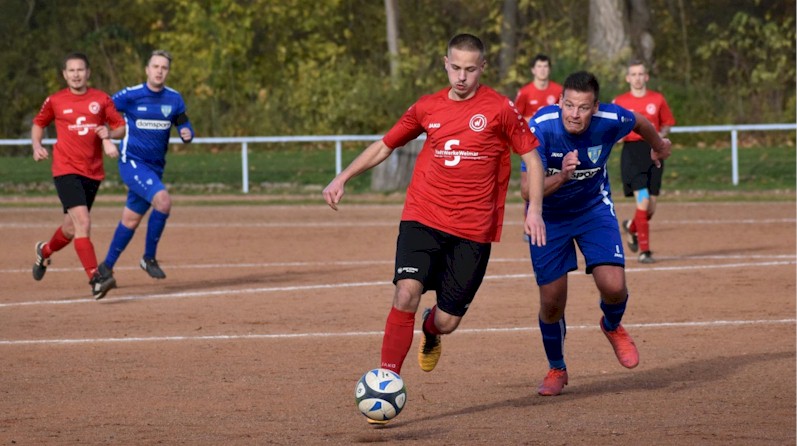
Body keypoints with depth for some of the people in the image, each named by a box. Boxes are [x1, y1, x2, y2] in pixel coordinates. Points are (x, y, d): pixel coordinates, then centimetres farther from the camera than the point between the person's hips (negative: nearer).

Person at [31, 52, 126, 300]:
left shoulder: (102, 99, 4)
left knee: (72, 228, 14)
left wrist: (109, 134, -12)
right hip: (66, 169, -3)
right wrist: (37, 146, 0)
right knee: (82, 221, -21)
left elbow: (121, 126, 10)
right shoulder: (54, 101, 2)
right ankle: (95, 278, -25)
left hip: (93, 172, 3)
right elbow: (38, 124, 17)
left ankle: (45, 250, 46)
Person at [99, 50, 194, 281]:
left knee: (131, 219, 12)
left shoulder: (174, 99, 5)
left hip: (155, 167, 6)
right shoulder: (130, 95, -9)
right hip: (132, 163, -6)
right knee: (163, 201, -26)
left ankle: (106, 267, 26)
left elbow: (184, 124, 13)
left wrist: (187, 134, -10)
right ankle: (148, 258, -10)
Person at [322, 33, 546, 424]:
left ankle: (430, 332, 40)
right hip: (422, 219, 1)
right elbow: (385, 145, 18)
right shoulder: (427, 109, 6)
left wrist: (535, 209, -6)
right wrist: (343, 178, 10)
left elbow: (531, 156, 4)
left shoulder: (498, 109, -2)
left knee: (447, 321, 0)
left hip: (473, 230, -1)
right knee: (406, 294, -22)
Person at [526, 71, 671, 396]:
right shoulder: (541, 127, -31)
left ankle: (612, 327, 21)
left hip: (594, 208, 1)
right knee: (552, 302, 0)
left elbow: (640, 123, 1)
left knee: (614, 287, -16)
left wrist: (659, 147, 22)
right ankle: (556, 369, 29)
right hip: (549, 217, -1)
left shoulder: (611, 120, -25)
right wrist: (561, 177, -52)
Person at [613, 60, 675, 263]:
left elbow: (667, 123, 16)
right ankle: (644, 251, -9)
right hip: (632, 153, -3)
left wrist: (661, 134, -4)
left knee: (651, 208, 4)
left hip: (653, 152, 3)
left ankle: (631, 227, 38)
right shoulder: (620, 102, 2)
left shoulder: (658, 99, 6)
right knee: (643, 201, -17)